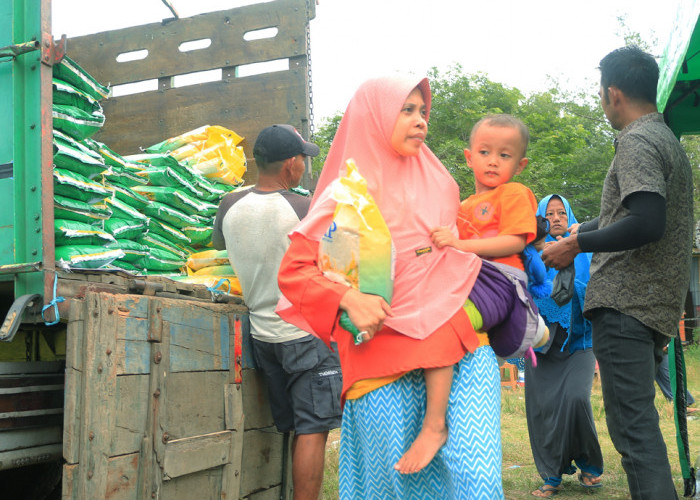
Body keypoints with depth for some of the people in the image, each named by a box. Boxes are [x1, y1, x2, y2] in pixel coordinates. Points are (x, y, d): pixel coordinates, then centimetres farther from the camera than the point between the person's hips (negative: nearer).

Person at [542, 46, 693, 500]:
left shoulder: (636, 141, -9)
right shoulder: (670, 141, 22)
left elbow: (647, 223, -23)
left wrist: (577, 245, -12)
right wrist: (588, 228, 41)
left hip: (625, 304, -10)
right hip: (659, 305, 10)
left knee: (633, 428, -12)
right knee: (640, 422, 16)